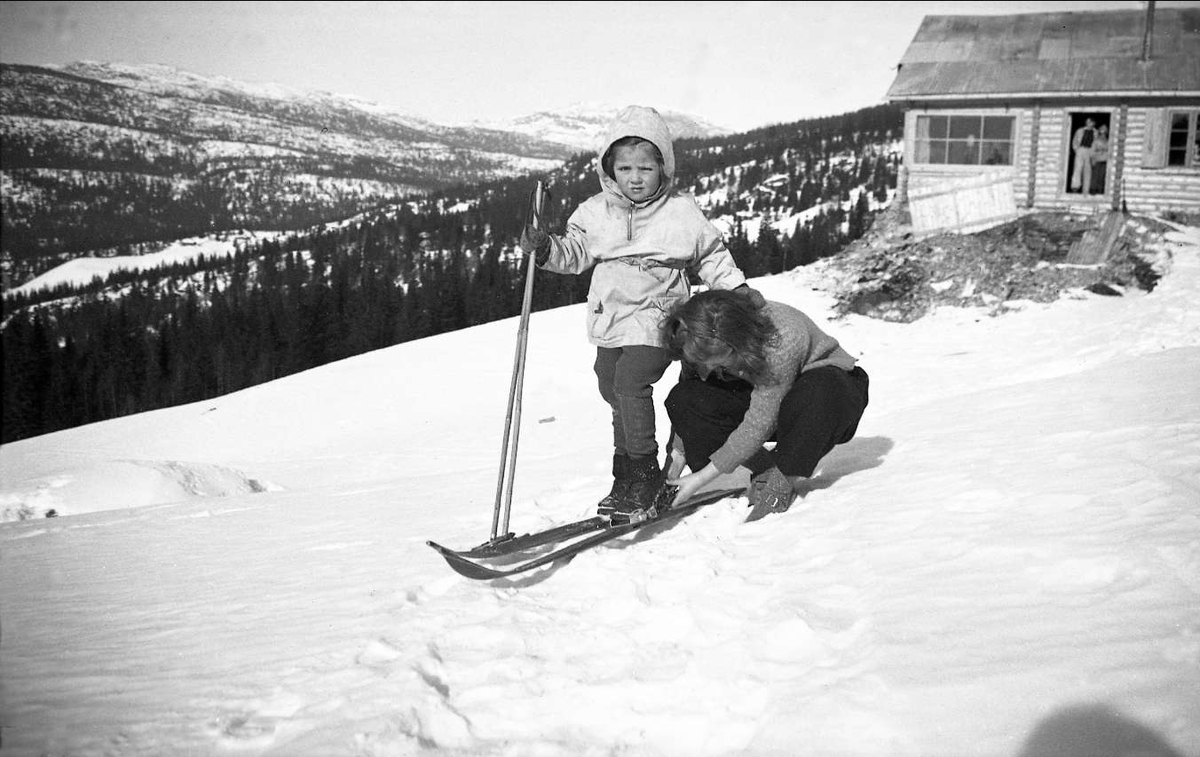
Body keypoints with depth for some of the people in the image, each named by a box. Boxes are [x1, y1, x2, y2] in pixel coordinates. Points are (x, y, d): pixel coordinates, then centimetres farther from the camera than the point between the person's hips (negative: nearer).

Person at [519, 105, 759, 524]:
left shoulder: (682, 211, -3)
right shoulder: (596, 212, 5)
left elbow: (712, 255, 8)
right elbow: (575, 252, 11)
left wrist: (736, 287, 0)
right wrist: (544, 247, -7)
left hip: (654, 319, -5)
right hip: (610, 320, 5)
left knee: (631, 380, -24)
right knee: (615, 394, 11)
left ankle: (644, 472, -12)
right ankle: (629, 478, 26)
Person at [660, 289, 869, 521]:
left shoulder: (781, 340, -38)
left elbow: (760, 424, -33)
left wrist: (701, 478, -28)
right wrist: (678, 451, -11)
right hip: (761, 391, 5)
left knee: (821, 389, -45)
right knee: (682, 399, -20)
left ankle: (782, 478, -21)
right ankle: (765, 469, -9)